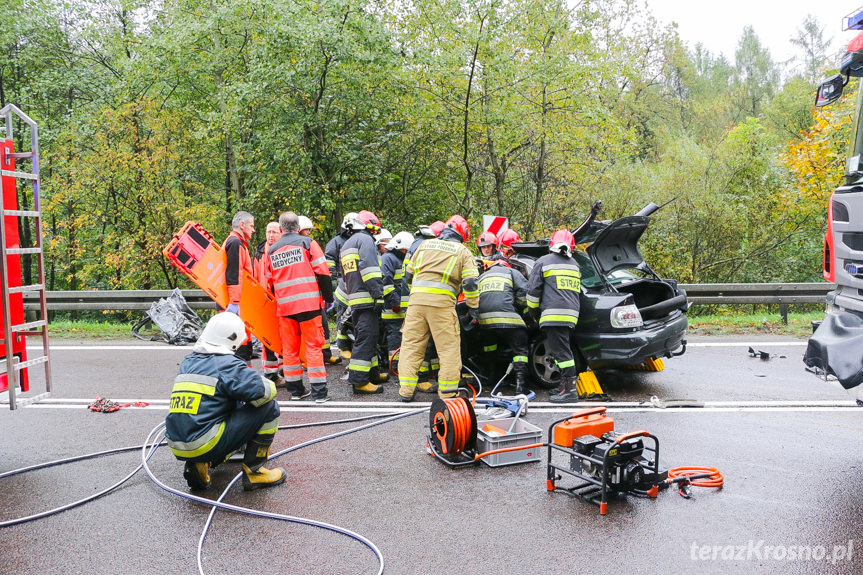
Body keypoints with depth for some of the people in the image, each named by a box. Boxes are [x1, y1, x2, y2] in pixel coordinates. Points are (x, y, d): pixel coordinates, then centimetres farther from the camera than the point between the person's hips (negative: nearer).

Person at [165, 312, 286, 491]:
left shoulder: (187, 362, 14)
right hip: (206, 447, -8)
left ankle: (200, 464, 13)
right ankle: (253, 471, 3)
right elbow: (265, 391, -15)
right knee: (268, 407, -2)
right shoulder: (228, 364, -10)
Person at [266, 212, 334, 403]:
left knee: (289, 348, 11)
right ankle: (319, 392, -1)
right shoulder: (307, 243, 0)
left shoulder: (272, 251, 12)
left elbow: (271, 282, 17)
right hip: (309, 303, -3)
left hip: (284, 307, 3)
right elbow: (322, 273, -6)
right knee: (314, 346, 0)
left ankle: (295, 389, 16)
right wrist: (328, 298, 2)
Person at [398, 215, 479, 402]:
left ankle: (406, 390, 7)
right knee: (449, 347, 4)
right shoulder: (463, 252, 12)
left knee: (411, 344, 8)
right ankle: (447, 392, 5)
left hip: (417, 300, 4)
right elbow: (470, 282, 1)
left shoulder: (425, 245, 22)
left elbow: (409, 273, 23)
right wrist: (473, 307, 9)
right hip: (442, 302, -3)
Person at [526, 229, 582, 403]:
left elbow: (533, 290, 1)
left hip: (554, 314, -7)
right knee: (564, 350, 15)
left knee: (561, 352, -9)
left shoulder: (543, 262, 2)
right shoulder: (574, 265, 23)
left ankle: (570, 390, -11)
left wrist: (533, 311, 13)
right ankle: (566, 383, 16)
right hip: (572, 314, 7)